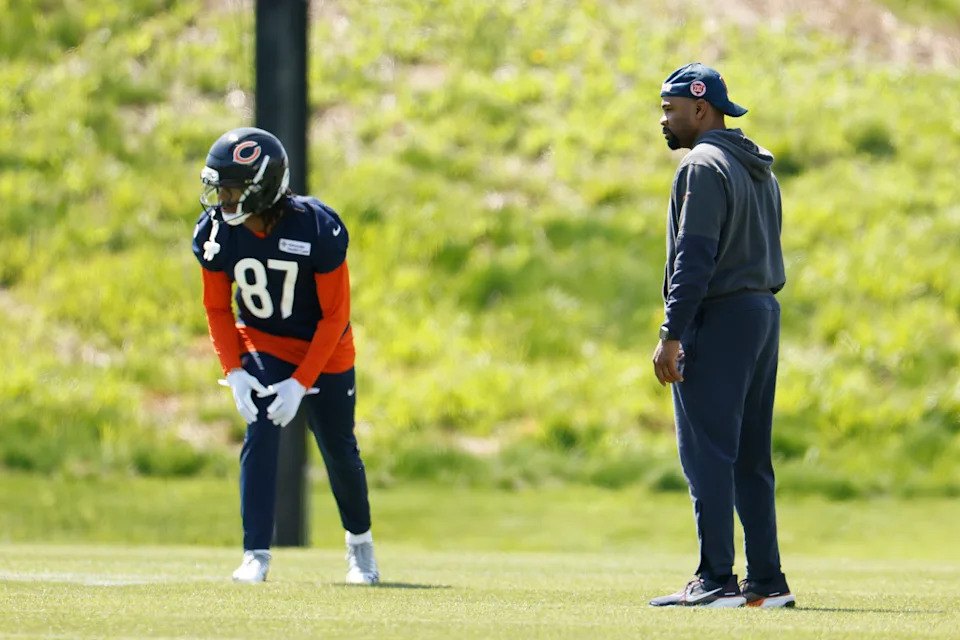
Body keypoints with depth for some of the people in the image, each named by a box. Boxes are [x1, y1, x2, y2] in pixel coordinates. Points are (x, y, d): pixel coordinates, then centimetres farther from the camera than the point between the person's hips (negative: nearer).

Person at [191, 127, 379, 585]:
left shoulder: (317, 229, -30)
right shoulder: (216, 233, -18)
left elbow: (335, 315, -21)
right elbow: (217, 309, -3)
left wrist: (301, 383, -25)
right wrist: (234, 371, -16)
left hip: (324, 350, -2)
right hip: (262, 345, 2)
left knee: (339, 451, 7)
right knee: (260, 436, -18)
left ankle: (360, 541, 34)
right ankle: (256, 555, -15)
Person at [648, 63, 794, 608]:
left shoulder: (703, 166, -10)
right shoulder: (760, 169, 19)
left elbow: (695, 257, -18)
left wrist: (671, 336, -19)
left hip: (718, 318, -9)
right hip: (764, 315, 9)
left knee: (708, 454, -9)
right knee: (750, 458, 11)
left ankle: (717, 581, -12)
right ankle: (768, 582, 10)